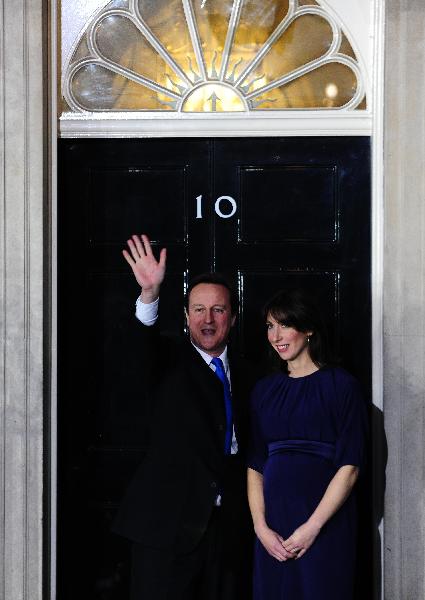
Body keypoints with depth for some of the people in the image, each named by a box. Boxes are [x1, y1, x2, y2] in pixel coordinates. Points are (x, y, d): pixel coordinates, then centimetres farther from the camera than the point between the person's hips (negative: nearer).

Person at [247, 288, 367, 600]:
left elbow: (350, 465, -8)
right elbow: (255, 465, 7)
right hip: (274, 521, 4)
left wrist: (312, 526, -14)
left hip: (326, 522, -4)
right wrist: (261, 527, -6)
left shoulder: (341, 385, -3)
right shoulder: (265, 390, 12)